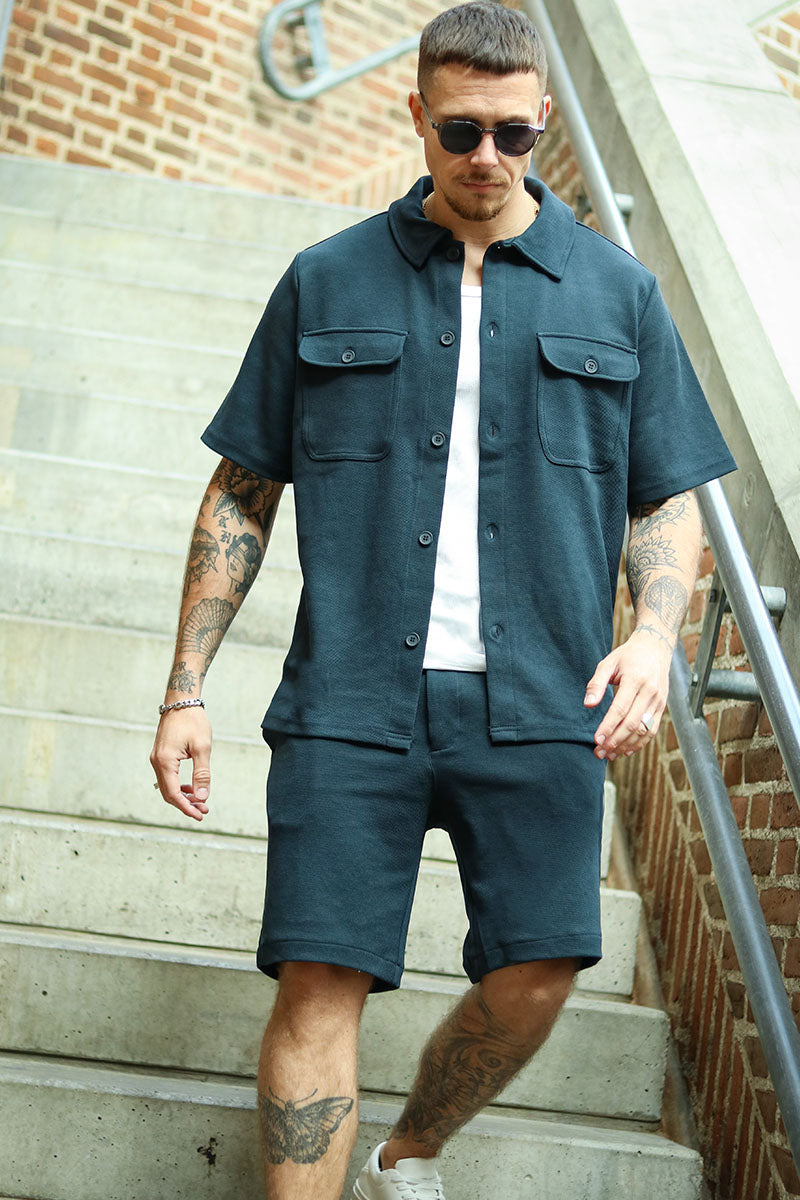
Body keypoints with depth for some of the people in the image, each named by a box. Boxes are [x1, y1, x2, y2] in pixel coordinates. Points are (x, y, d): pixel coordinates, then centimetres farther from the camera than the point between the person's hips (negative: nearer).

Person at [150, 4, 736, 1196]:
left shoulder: (617, 292, 12)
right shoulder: (327, 282, 11)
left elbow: (669, 498, 14)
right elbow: (241, 493, 11)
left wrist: (654, 631, -7)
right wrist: (185, 692, 5)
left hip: (538, 700, 1)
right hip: (352, 695, -1)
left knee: (536, 973, -2)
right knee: (322, 976, -8)